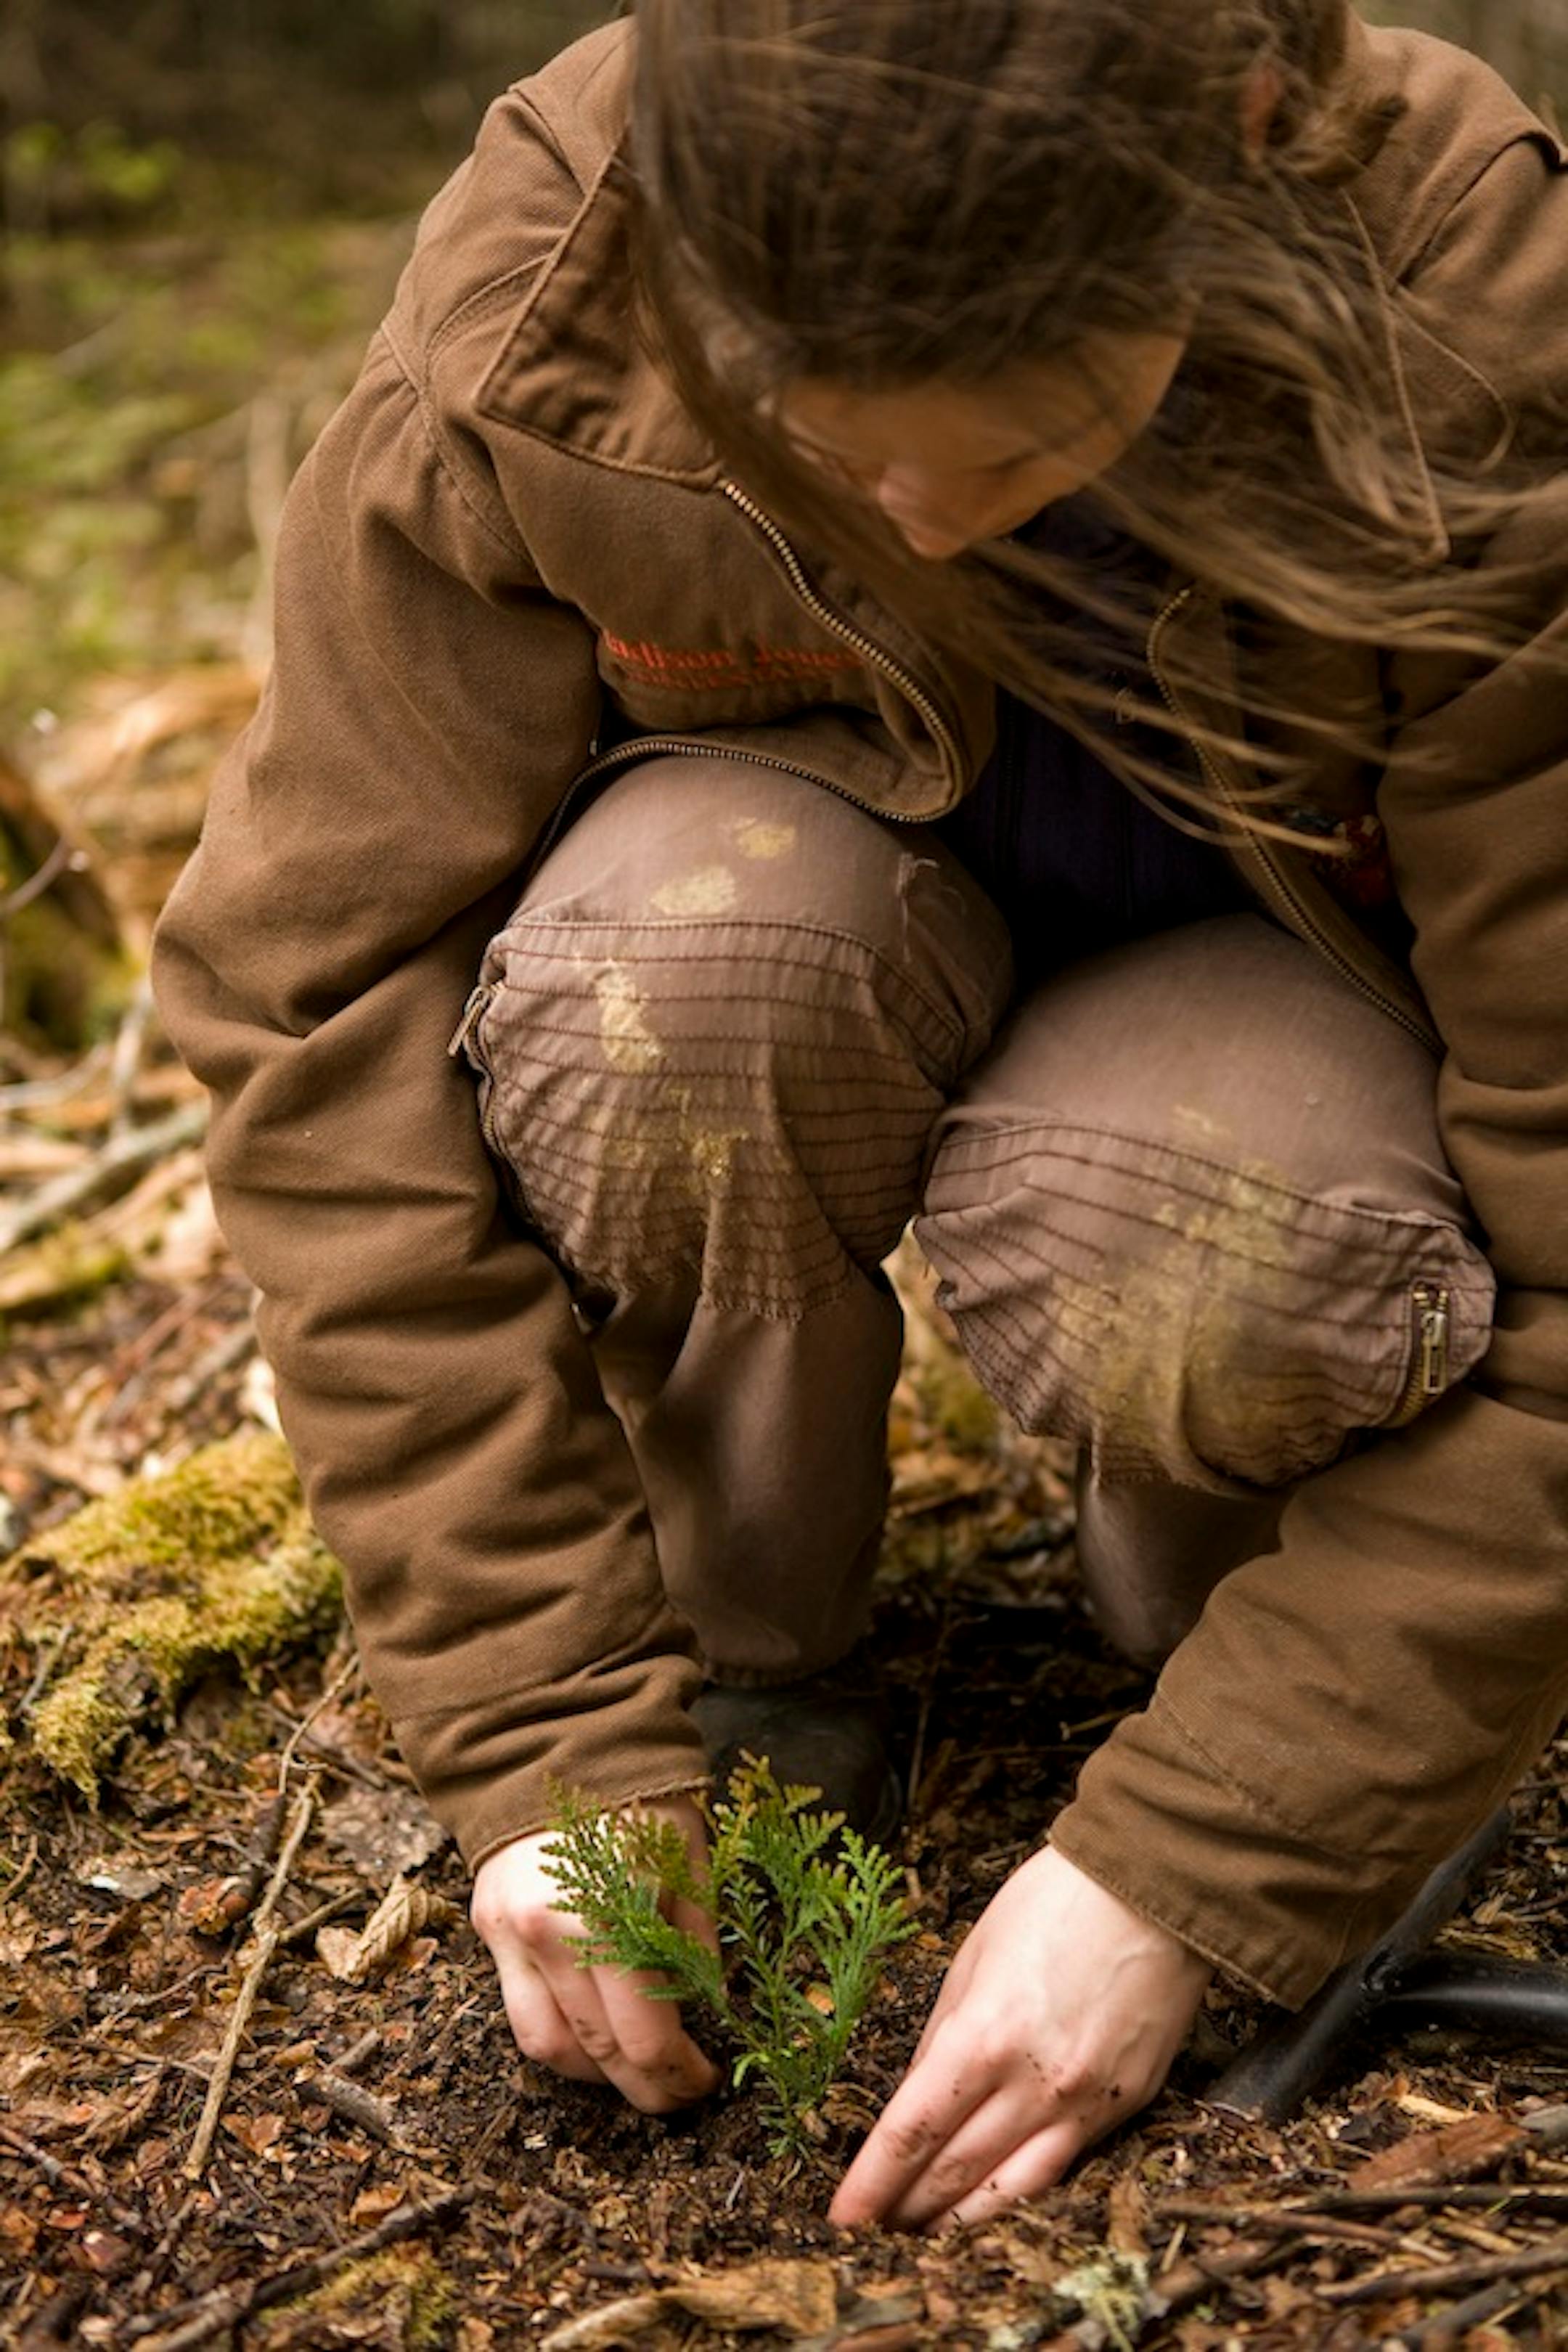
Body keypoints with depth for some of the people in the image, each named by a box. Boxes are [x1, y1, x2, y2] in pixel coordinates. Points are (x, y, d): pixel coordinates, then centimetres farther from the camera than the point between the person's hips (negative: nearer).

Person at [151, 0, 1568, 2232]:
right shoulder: (538, 295, -26)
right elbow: (323, 984, -22)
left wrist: (1184, 1872, -30)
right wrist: (547, 1734, -26)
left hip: (1269, 976, -1)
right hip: (855, 920, 2)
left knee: (1195, 1265, -37)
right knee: (665, 973, -35)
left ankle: (1214, 1611, 1)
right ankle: (750, 1670, -6)